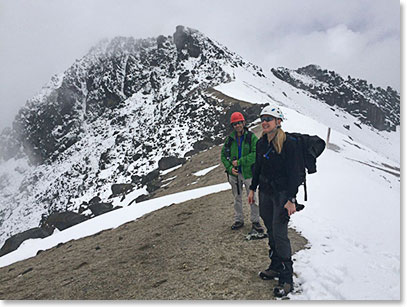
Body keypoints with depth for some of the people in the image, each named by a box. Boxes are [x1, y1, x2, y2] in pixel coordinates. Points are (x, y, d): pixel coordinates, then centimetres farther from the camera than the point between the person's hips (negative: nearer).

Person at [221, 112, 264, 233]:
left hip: (248, 173, -3)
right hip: (234, 173, 3)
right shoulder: (230, 139, 2)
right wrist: (230, 167, -11)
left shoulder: (252, 137, -9)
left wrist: (239, 162, -19)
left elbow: (255, 154, -18)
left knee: (253, 198, 4)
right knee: (237, 198, 15)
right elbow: (223, 155, 5)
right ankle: (239, 220, 30)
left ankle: (255, 221, 20)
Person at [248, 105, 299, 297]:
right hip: (265, 192, 7)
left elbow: (293, 173, -16)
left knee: (280, 234, -7)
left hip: (282, 193, -7)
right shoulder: (261, 143, 6)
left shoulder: (288, 143, -15)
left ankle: (286, 278, 4)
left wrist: (291, 199, -19)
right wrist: (253, 189, 17)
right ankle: (276, 267, 31)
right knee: (271, 230, 15)